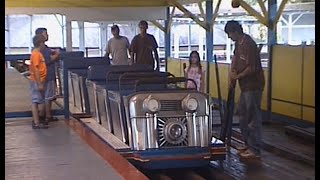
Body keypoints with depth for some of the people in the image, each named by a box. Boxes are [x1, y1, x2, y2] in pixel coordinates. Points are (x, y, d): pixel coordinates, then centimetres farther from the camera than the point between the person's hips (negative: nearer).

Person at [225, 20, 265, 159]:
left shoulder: (248, 44, -21)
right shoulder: (239, 43, 9)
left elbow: (251, 68, -24)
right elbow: (235, 57, 20)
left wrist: (237, 76, -10)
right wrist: (232, 73, 3)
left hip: (253, 86, -10)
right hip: (245, 86, 10)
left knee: (253, 117, -6)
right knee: (243, 115, 17)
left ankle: (255, 150, 0)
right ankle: (248, 144, 27)